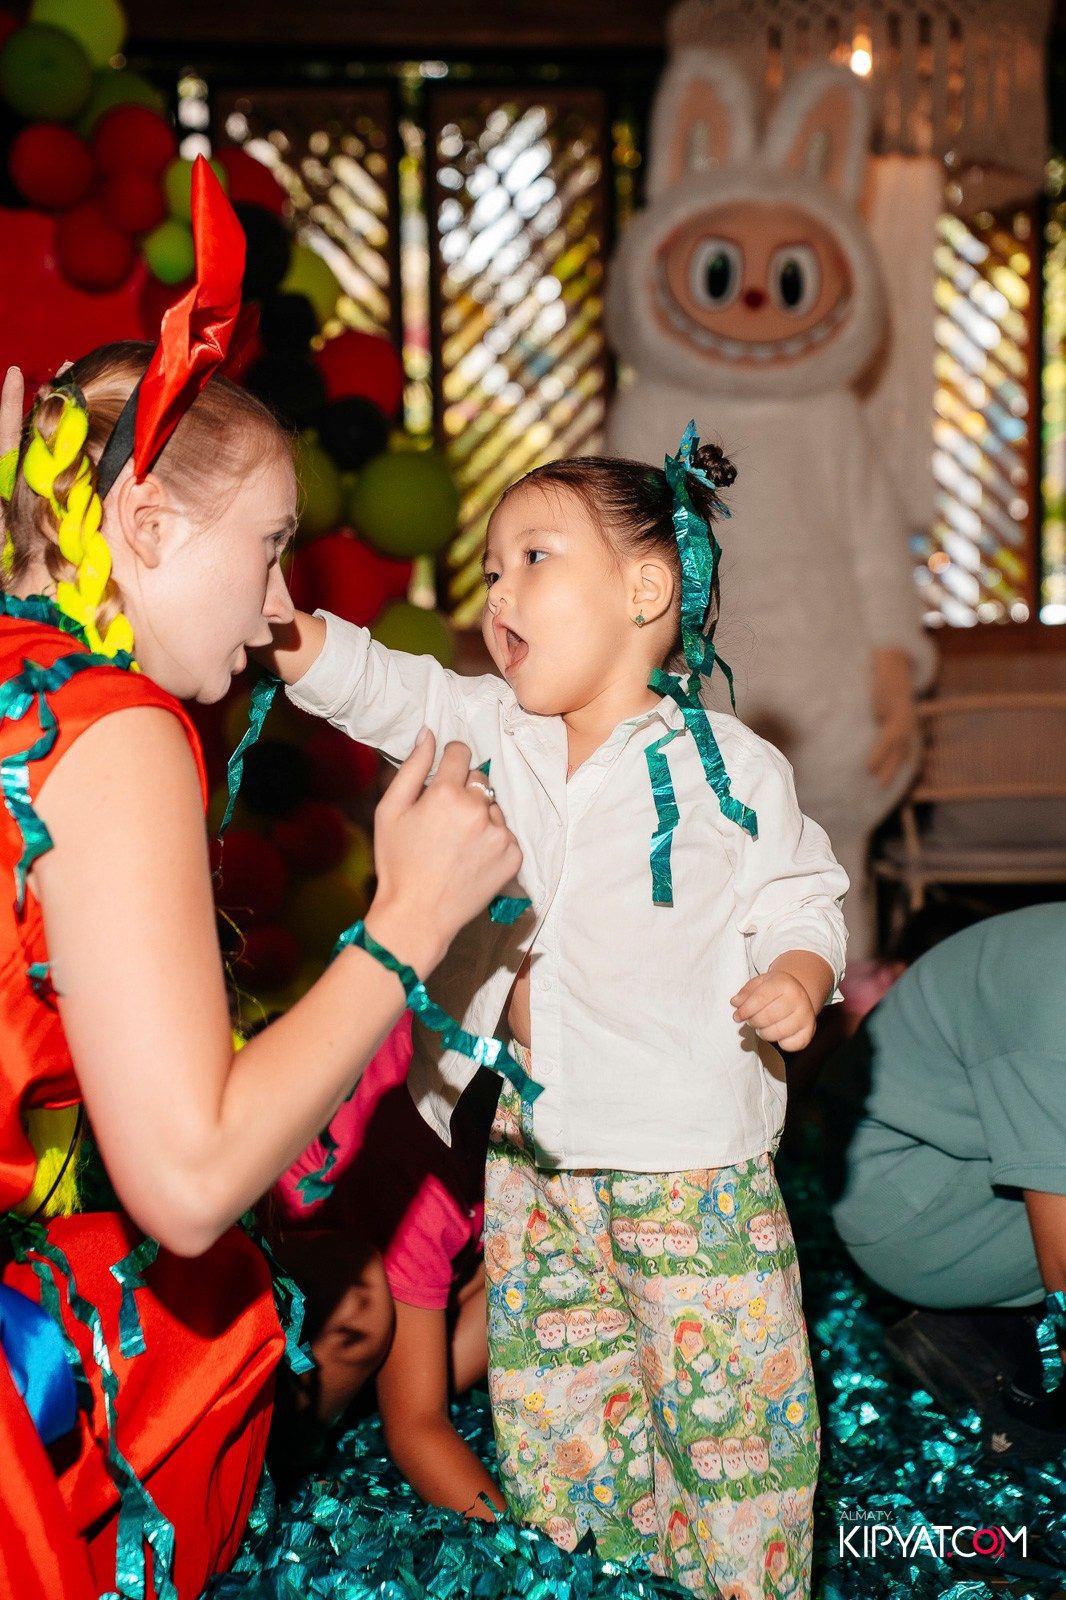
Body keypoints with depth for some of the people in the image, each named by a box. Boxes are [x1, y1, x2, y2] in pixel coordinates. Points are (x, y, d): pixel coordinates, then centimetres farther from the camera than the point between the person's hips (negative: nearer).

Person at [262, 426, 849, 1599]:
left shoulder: (729, 764, -6)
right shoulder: (489, 728, 4)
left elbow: (796, 900, 0)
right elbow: (386, 692, -10)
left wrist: (796, 976, -20)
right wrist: (302, 645, -29)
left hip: (685, 1147, -4)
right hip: (526, 1141, 5)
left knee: (724, 1374, 2)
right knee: (545, 1375, 17)